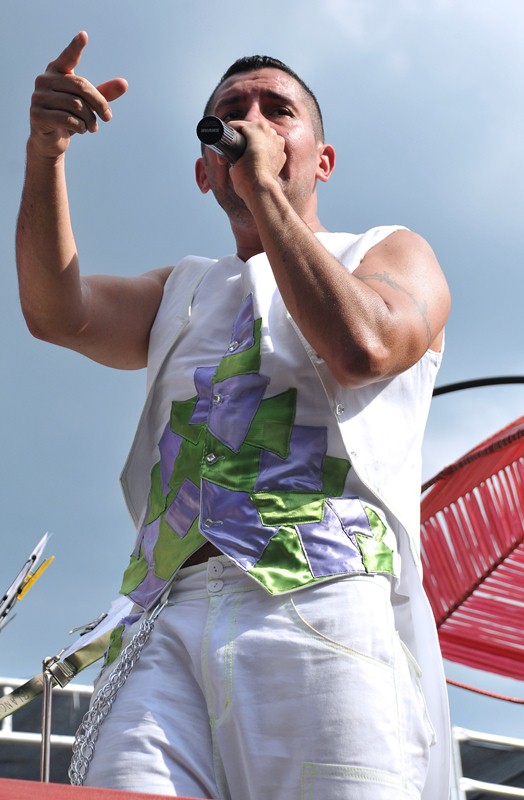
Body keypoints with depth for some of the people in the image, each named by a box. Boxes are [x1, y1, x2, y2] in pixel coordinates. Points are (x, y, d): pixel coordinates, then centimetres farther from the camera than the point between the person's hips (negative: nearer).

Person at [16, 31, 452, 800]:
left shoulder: (391, 253, 21)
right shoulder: (184, 291, 33)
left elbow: (362, 347, -4)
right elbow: (58, 314, 13)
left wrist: (265, 191, 4)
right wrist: (45, 152, 0)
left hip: (320, 600, -3)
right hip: (167, 616, 3)